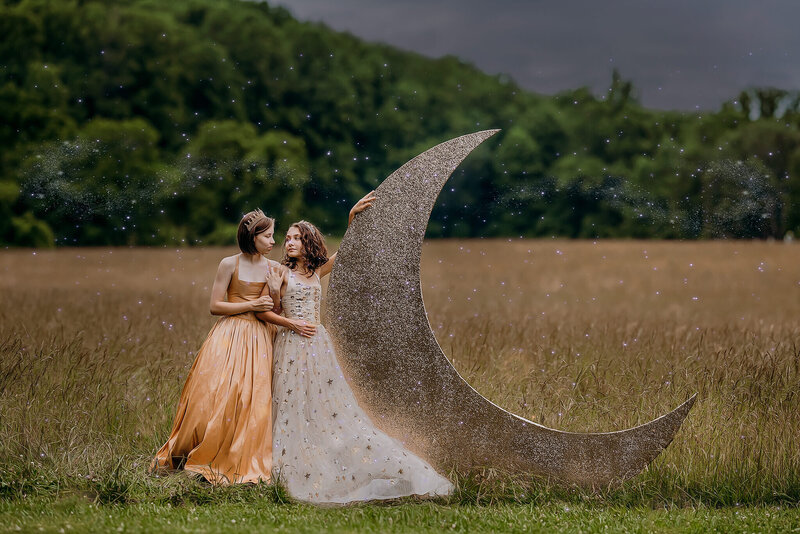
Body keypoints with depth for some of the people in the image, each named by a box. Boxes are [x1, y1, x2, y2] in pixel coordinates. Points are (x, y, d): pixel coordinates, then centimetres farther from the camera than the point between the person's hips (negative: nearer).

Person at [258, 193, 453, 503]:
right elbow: (262, 311, 0)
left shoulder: (316, 271, 12)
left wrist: (353, 217, -1)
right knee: (294, 406, -3)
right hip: (291, 344, -4)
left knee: (329, 405, 5)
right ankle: (296, 473, 0)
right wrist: (291, 323, -12)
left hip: (318, 345, 4)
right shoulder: (281, 273, 2)